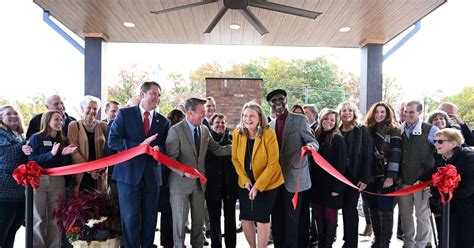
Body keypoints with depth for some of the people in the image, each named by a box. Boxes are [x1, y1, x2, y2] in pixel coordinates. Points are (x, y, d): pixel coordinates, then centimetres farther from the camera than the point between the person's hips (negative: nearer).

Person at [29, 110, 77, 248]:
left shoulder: (63, 140, 9)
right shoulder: (36, 138, -1)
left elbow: (66, 164, 6)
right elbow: (32, 160, -10)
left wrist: (65, 154, -13)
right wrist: (51, 154, -20)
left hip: (58, 181, 3)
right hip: (38, 180, -3)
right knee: (38, 218, 3)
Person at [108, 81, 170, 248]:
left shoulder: (163, 121, 8)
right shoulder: (124, 114, 0)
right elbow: (113, 141, -7)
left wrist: (159, 149, -12)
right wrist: (139, 146, -19)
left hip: (152, 175, 3)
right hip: (128, 173, -3)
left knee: (150, 218, 11)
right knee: (130, 217, 3)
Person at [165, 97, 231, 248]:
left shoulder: (204, 130, 5)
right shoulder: (175, 130, -13)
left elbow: (217, 149, 11)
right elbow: (170, 159, -15)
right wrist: (184, 172, -31)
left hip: (199, 182, 5)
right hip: (181, 183, -5)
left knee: (198, 218, 16)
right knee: (180, 219, 8)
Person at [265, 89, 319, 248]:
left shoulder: (300, 120, -2)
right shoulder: (271, 125, 12)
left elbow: (313, 142, -6)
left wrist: (310, 146, -29)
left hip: (293, 177, -5)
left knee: (291, 219, 1)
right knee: (276, 219, 12)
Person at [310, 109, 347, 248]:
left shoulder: (337, 139, -8)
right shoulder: (316, 136, 8)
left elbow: (340, 164, -11)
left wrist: (336, 186, -16)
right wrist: (311, 180, 6)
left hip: (331, 184, -5)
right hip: (317, 184, 5)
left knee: (330, 215, 2)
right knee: (319, 215, 11)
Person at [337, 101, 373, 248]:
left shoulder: (362, 131, -2)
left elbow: (368, 156, -6)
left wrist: (365, 178, -13)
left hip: (354, 175, -3)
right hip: (339, 175, 4)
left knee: (350, 208, -2)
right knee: (345, 208, 9)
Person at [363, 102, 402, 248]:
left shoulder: (393, 130, -2)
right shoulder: (368, 129, 12)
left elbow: (395, 154, -10)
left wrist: (391, 176, -18)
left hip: (385, 177, -5)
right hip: (370, 176, 5)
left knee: (385, 211, -2)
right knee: (373, 210, 11)